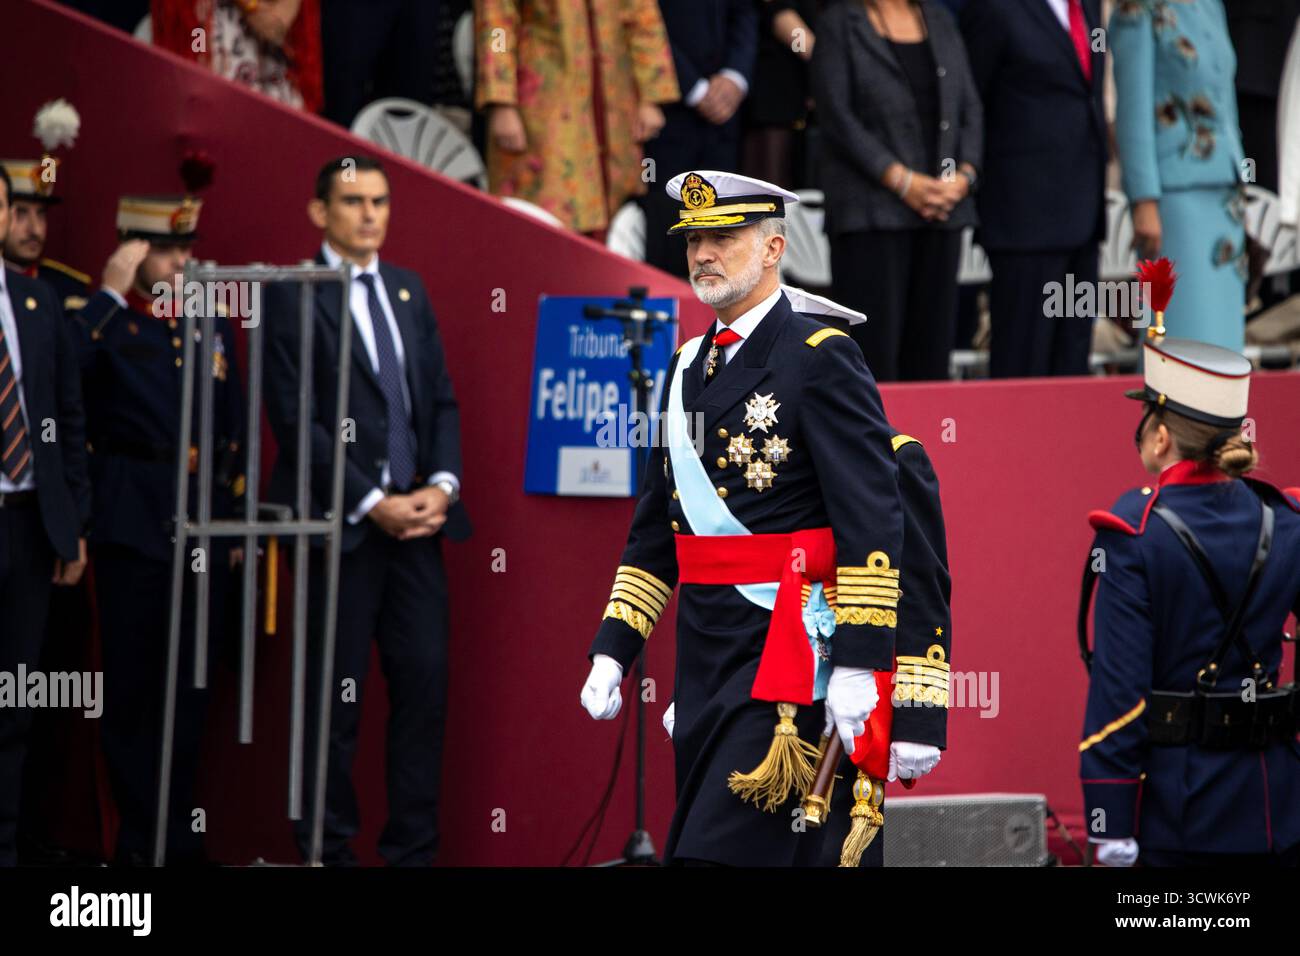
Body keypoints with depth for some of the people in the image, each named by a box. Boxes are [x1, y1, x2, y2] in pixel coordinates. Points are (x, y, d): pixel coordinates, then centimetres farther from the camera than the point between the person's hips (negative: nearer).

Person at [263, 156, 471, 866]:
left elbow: (442, 399, 15)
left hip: (415, 518, 6)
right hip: (341, 524, -5)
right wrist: (373, 504, -14)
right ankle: (328, 851, 7)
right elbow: (297, 421, -10)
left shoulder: (409, 293, 15)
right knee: (335, 696, -1)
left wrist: (441, 485, -3)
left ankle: (414, 849, 8)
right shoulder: (293, 299, -5)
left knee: (425, 681, 2)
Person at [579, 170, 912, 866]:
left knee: (722, 853, -15)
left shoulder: (820, 358, -8)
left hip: (786, 646, -8)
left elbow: (873, 520, -14)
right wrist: (612, 650, 15)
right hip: (703, 652, 8)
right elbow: (654, 530, 21)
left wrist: (859, 663, -19)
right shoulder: (689, 369, 16)